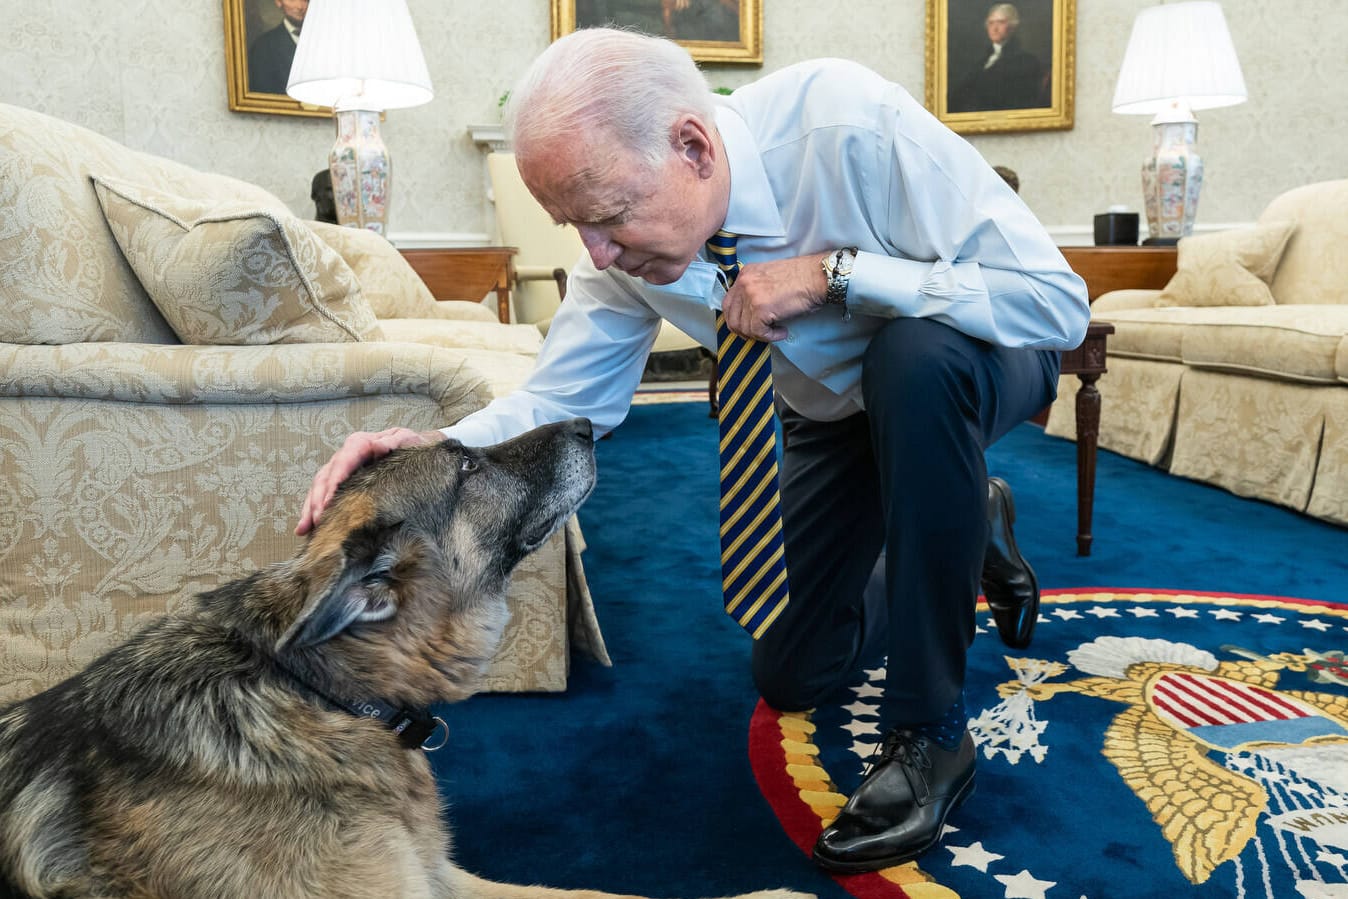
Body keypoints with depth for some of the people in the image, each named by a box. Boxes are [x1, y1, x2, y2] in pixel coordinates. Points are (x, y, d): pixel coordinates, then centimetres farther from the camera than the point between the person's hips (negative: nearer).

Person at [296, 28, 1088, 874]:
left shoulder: (853, 124, -36)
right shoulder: (630, 243, -21)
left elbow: (1059, 302, -36)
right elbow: (564, 401, -14)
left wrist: (835, 271, -42)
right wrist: (437, 451, -33)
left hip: (971, 363, -4)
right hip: (833, 412, 5)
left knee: (912, 361, -42)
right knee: (790, 676, 7)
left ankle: (933, 733, -24)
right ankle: (971, 526, 32)